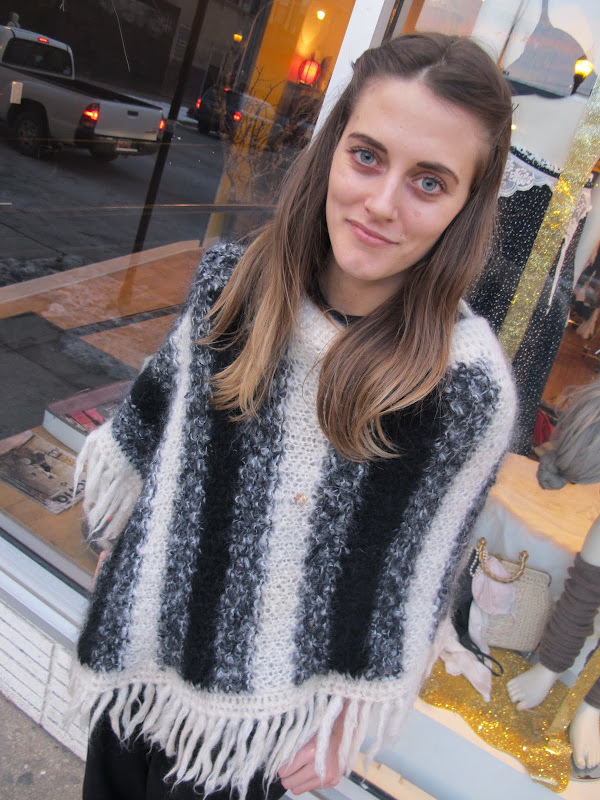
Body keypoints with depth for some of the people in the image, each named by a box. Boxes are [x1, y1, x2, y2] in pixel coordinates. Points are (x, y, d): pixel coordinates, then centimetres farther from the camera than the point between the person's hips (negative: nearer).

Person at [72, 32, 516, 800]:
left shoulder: (468, 386, -23)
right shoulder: (229, 278, -15)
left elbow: (417, 577, -11)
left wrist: (347, 720, -2)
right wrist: (120, 523, 16)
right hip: (136, 644, 4)